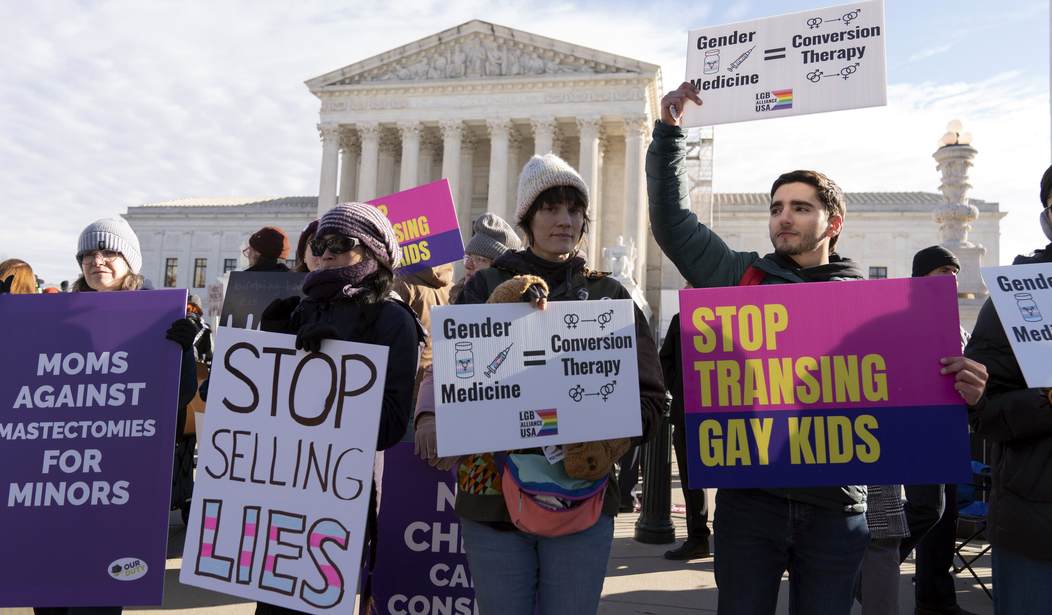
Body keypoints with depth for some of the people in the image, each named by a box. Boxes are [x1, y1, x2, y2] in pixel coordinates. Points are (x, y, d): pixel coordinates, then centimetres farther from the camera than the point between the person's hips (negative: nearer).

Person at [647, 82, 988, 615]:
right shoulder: (740, 277, 6)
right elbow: (672, 221, 7)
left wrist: (956, 388, -19)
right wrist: (669, 131, 5)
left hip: (836, 506, 0)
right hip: (749, 496, 0)